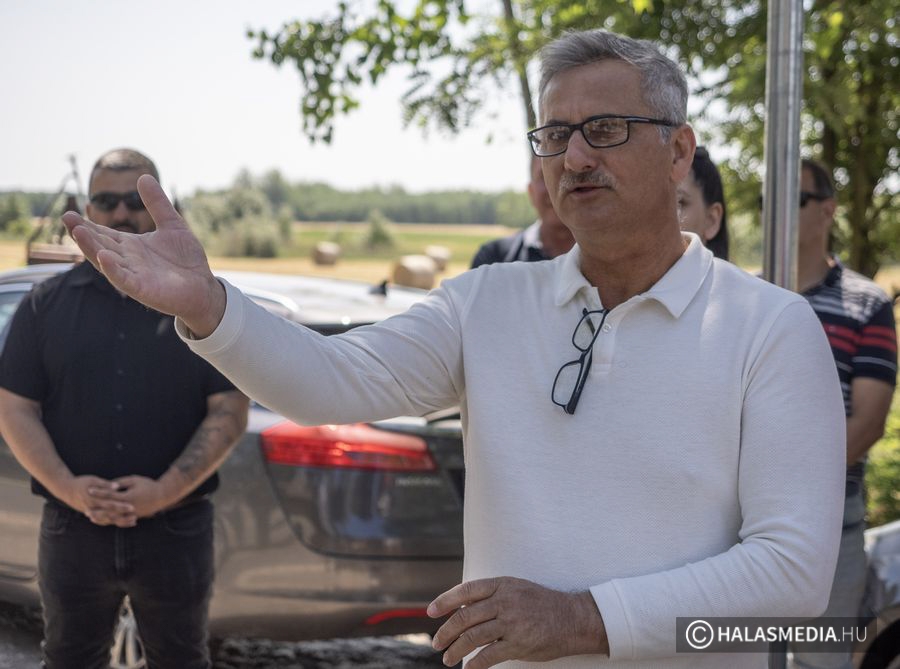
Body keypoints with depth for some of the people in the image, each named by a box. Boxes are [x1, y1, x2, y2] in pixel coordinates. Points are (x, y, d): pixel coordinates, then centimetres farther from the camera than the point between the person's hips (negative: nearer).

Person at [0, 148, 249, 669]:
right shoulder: (47, 304, 6)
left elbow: (229, 412, -4)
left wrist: (164, 492, -17)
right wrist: (68, 489, -14)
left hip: (176, 528, -1)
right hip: (73, 528, 2)